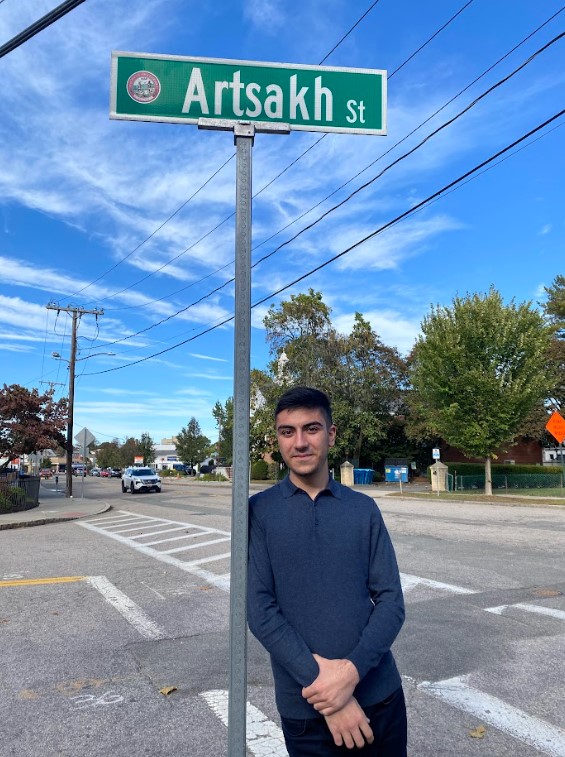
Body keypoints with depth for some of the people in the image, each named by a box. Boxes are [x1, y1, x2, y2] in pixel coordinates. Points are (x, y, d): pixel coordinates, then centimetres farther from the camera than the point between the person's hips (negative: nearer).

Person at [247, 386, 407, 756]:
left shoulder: (364, 509, 0)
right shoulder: (260, 511, -6)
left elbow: (391, 599, -2)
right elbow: (260, 609, -10)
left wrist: (352, 670, -16)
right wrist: (320, 680, -17)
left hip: (380, 695, 2)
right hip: (304, 706, -2)